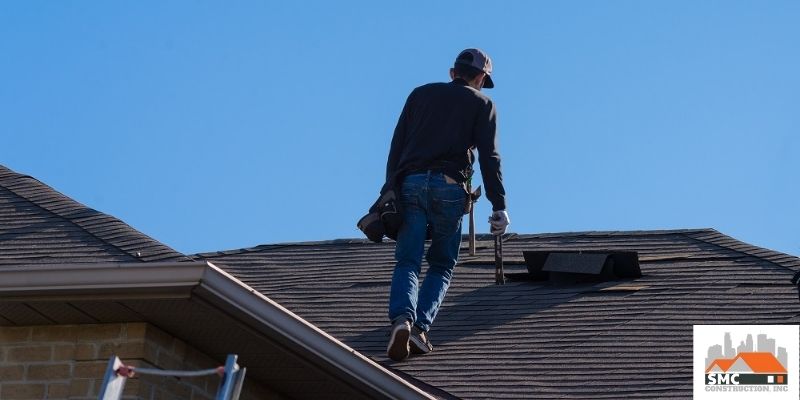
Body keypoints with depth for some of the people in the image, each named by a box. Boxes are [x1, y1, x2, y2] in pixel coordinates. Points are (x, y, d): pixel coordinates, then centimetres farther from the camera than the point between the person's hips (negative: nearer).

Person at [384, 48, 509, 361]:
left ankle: (402, 319, -28)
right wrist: (499, 206, -2)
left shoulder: (421, 94, 23)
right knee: (442, 265, 12)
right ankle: (421, 327, -9)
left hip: (410, 185, 2)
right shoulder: (481, 103, 14)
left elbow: (396, 147, 15)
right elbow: (489, 156, 2)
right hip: (449, 188, -2)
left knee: (407, 263, 0)